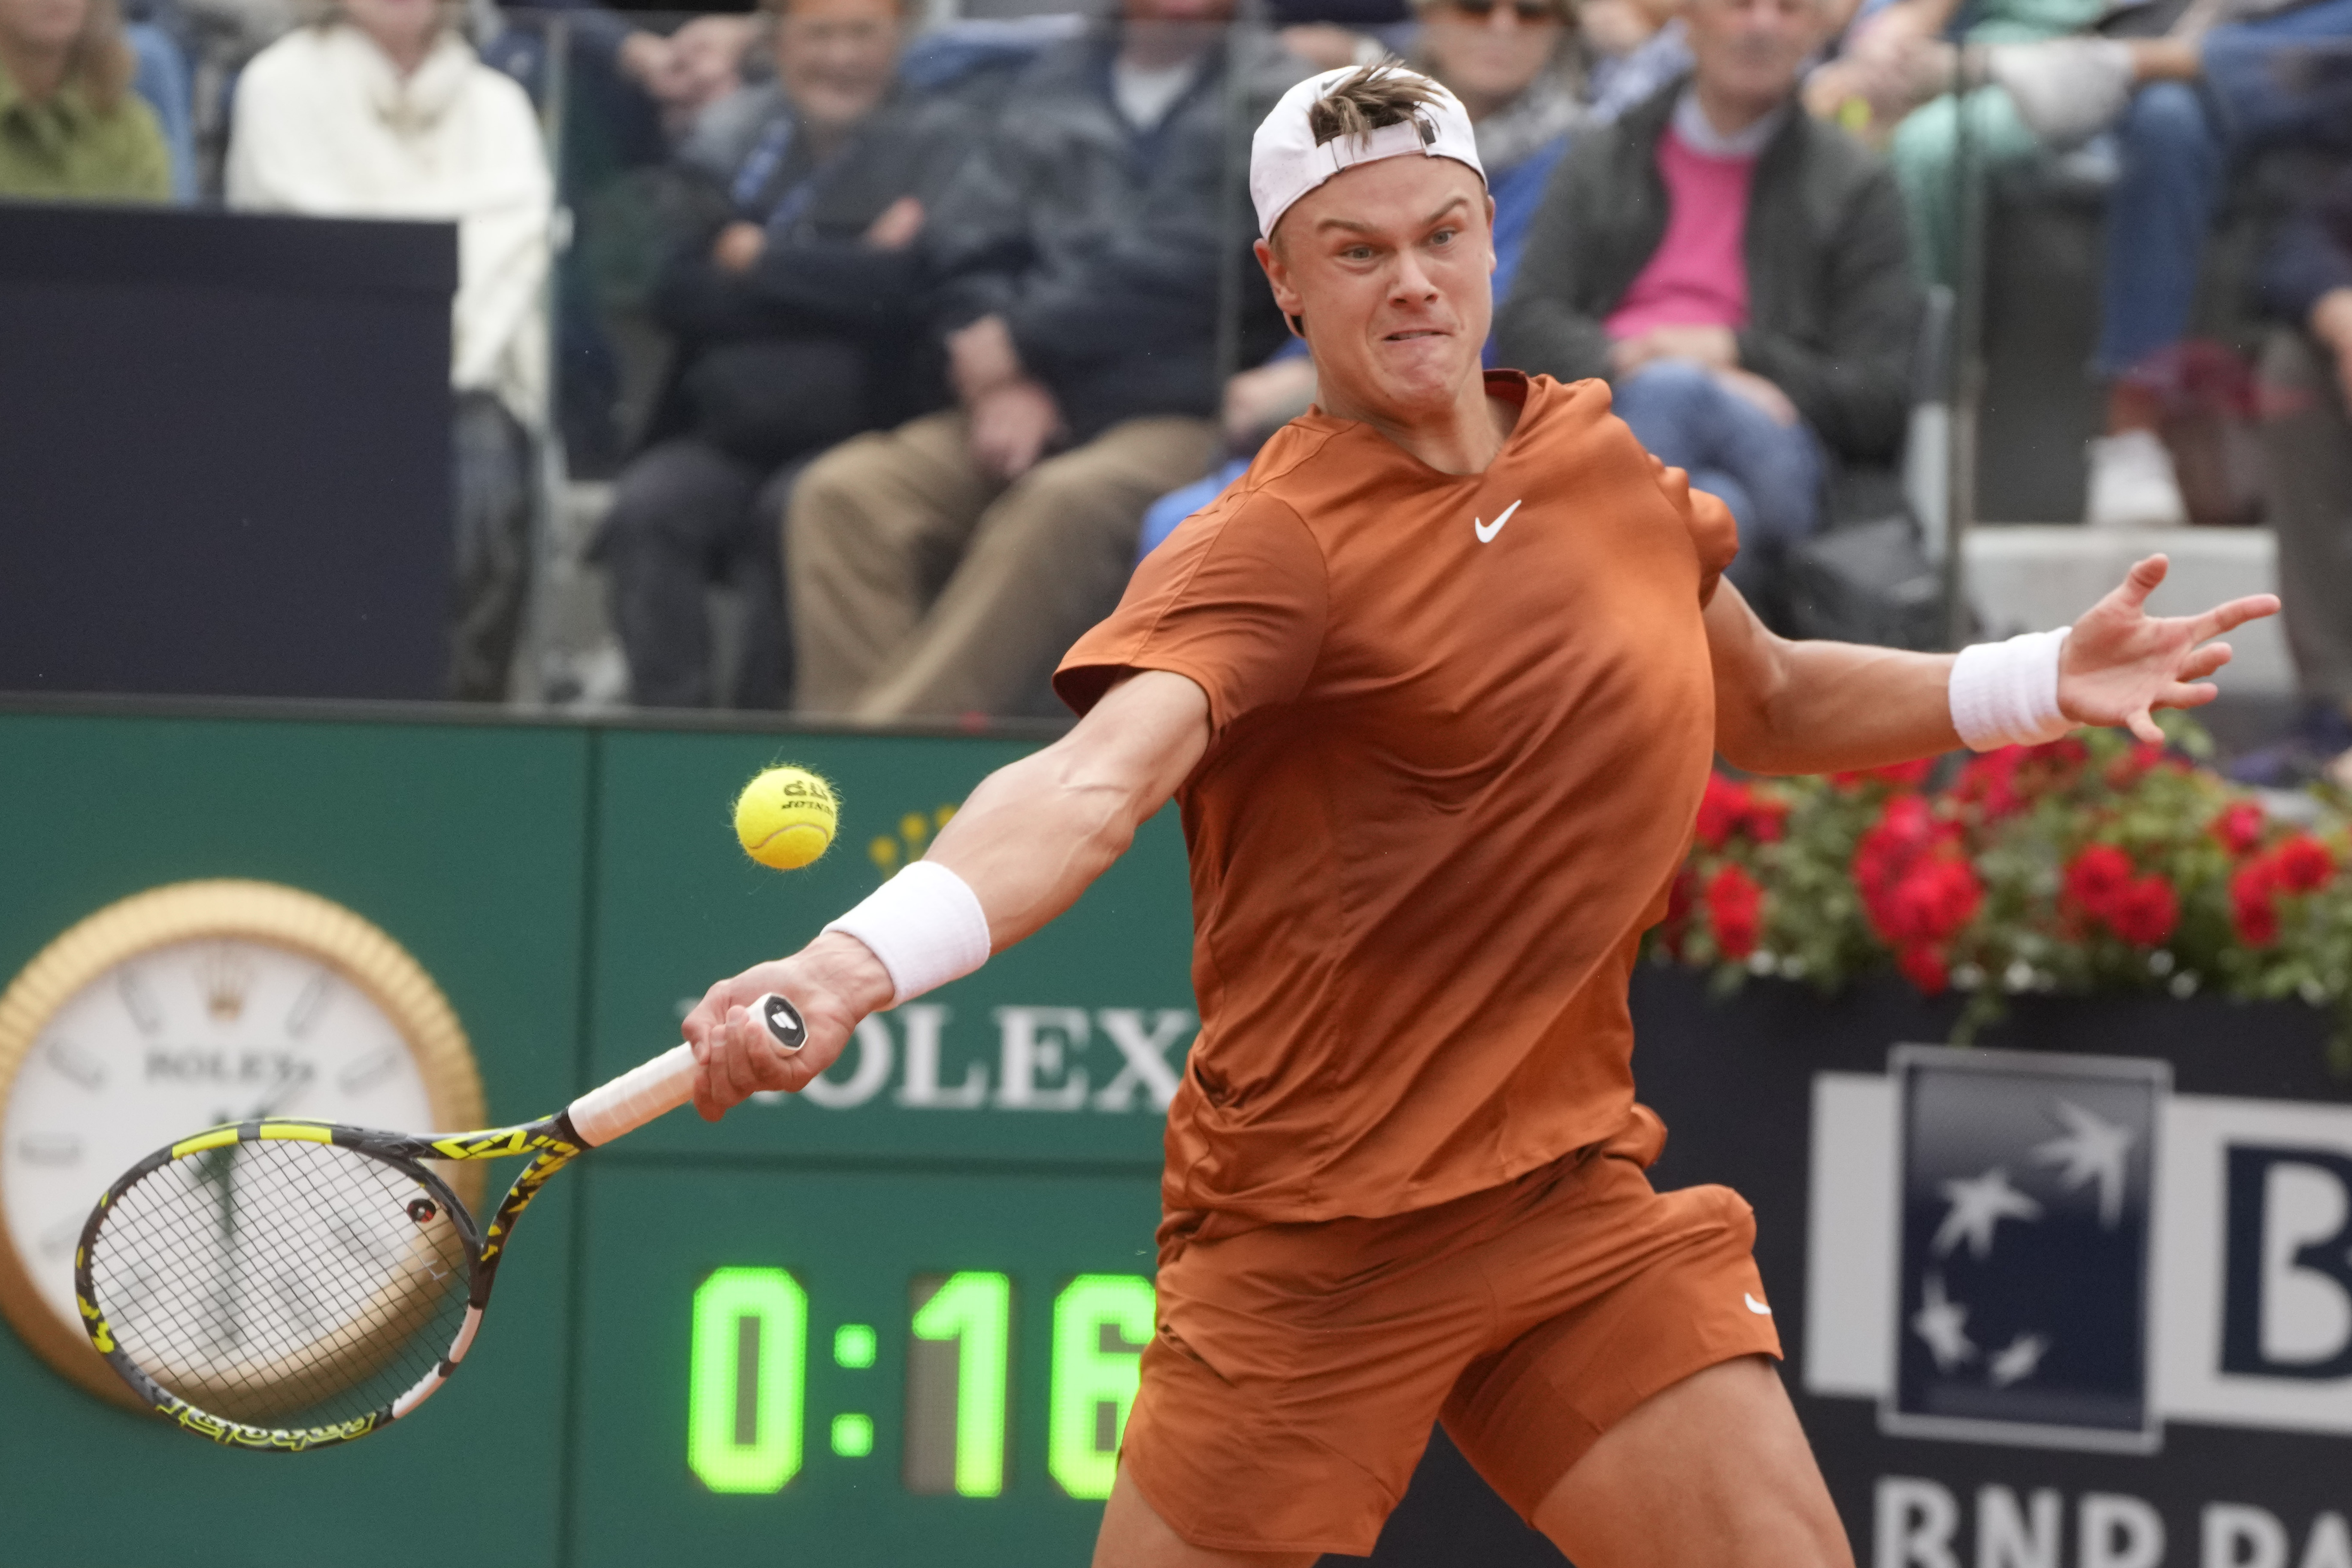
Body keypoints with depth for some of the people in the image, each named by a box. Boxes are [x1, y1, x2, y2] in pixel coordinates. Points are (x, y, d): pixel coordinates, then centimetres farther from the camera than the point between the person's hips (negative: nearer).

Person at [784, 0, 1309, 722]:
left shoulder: (1265, 98, 3)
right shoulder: (1054, 86, 19)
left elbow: (1179, 268, -8)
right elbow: (964, 244, 11)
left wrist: (1016, 341, -4)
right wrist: (998, 384, -7)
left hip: (1180, 425, -5)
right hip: (1029, 416, 5)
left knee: (1063, 505, -36)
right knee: (844, 492, -19)